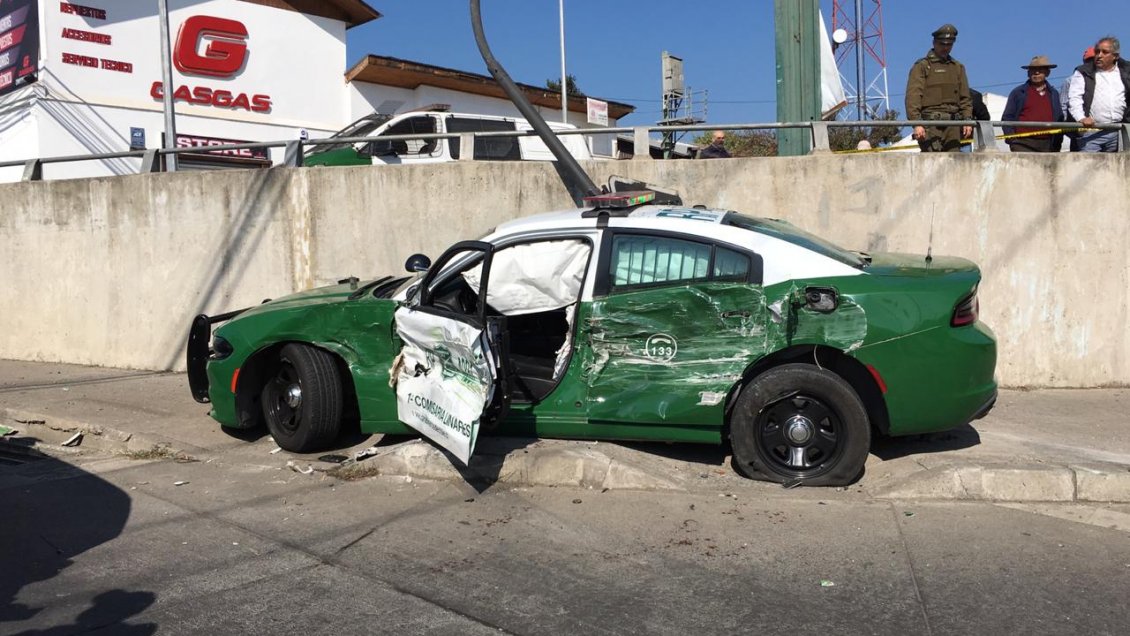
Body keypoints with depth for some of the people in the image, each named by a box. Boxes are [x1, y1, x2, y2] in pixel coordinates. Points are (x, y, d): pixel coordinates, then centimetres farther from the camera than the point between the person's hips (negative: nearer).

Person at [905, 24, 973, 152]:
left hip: (953, 124, 5)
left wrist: (967, 119, 7)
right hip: (931, 122, -5)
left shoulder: (958, 67, 22)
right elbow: (913, 97, -5)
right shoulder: (921, 66, 5)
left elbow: (965, 97, 21)